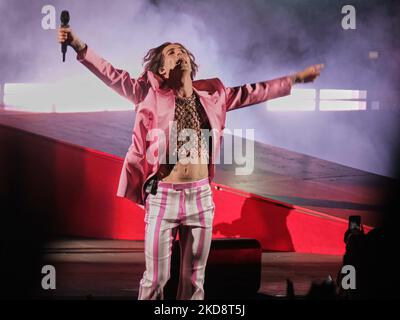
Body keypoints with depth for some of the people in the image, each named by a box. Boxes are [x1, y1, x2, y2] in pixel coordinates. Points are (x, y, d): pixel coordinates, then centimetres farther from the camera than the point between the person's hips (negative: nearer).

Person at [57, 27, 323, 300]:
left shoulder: (212, 96, 8)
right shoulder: (152, 94, -1)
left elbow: (253, 92, 18)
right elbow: (114, 76, -10)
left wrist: (296, 79, 23)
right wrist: (79, 46, -22)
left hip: (201, 196, 3)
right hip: (163, 196, -3)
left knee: (194, 280, 10)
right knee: (156, 278, 1)